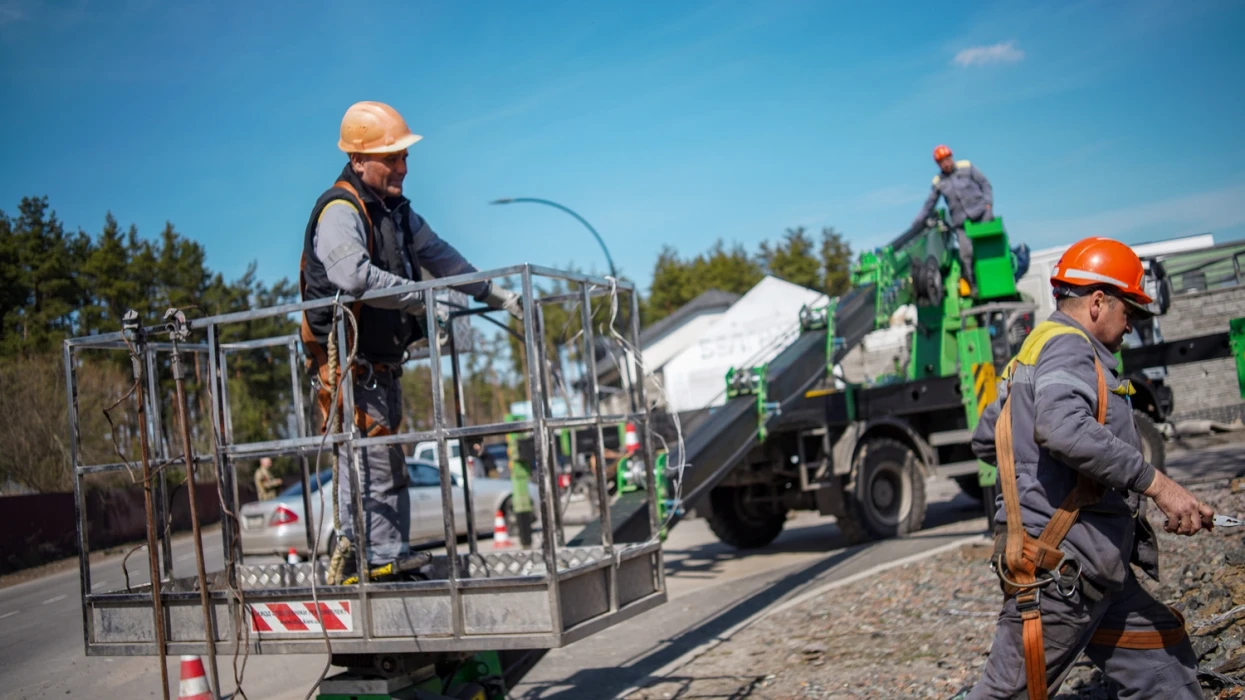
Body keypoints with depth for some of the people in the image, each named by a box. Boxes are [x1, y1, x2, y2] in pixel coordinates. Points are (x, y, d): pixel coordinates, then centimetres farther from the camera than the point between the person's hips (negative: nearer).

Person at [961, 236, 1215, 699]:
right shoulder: (1066, 346, -12)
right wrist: (1157, 484, -29)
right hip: (1059, 568, -11)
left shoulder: (1035, 352, 20)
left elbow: (984, 440, 28)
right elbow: (1064, 429, -33)